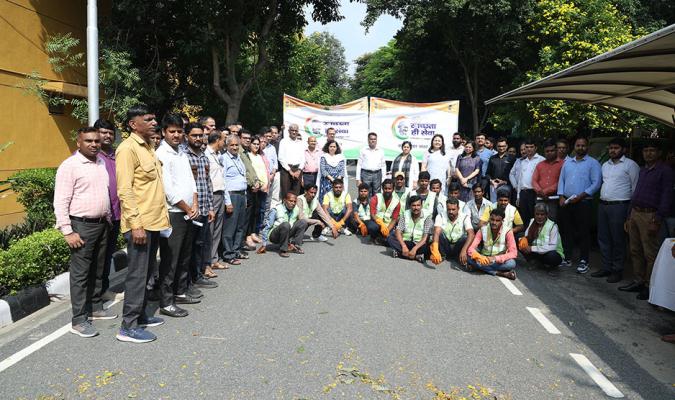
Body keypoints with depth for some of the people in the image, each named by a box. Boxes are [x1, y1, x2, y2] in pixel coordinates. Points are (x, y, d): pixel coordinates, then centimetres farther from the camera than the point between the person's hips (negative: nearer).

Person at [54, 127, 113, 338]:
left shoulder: (101, 162, 11)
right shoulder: (70, 166, -11)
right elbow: (61, 202, -14)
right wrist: (67, 232, -17)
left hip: (102, 224, 7)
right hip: (82, 226, -7)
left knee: (97, 270, 16)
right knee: (80, 273, -2)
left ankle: (96, 308, 29)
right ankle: (78, 320, 4)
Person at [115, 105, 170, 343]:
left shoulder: (148, 147, 15)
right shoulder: (128, 148, -13)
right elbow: (124, 191, -19)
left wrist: (163, 216, 17)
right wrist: (135, 224, -23)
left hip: (154, 221, 9)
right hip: (140, 224, -9)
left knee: (147, 271, 16)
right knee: (137, 274, -3)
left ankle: (140, 315, 29)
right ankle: (128, 326, 7)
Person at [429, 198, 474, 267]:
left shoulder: (465, 217, -11)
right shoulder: (441, 216, -11)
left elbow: (471, 234, -27)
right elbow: (437, 232, -27)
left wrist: (464, 250, -44)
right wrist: (435, 250, -45)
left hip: (458, 247, 0)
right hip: (444, 247, 0)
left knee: (465, 238, -30)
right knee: (440, 233, -27)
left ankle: (462, 259, -7)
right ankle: (441, 255, -10)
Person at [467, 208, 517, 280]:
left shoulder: (507, 232, -14)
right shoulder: (483, 230, -10)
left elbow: (513, 253, -21)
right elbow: (470, 248, -15)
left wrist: (495, 258, -34)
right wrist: (479, 257, -37)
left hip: (499, 261, -2)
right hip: (484, 259, 2)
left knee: (511, 263, -34)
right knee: (470, 259, -30)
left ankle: (483, 267, -24)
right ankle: (499, 273, -27)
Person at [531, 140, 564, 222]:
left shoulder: (562, 164, 2)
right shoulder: (539, 165, 19)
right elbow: (534, 180, 11)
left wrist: (546, 191, -10)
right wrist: (540, 191, -8)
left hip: (554, 199, -4)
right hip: (540, 199, 4)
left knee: (552, 222, -8)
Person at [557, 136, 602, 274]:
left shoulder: (593, 163, -1)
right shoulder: (567, 162, 15)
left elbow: (596, 183, -9)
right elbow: (561, 180, 14)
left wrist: (580, 196, -15)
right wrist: (561, 197, 1)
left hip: (583, 202, -5)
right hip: (566, 202, 5)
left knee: (583, 232, -1)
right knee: (566, 231, 8)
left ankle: (583, 261, 7)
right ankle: (566, 258, 18)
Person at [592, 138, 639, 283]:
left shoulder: (630, 165, -5)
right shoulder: (605, 165, 15)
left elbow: (635, 188, -7)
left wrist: (632, 210, -9)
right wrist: (603, 199, 11)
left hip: (619, 206, -7)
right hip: (602, 205, 7)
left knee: (618, 240, 0)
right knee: (603, 238, 11)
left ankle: (617, 270, 10)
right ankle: (606, 267, 21)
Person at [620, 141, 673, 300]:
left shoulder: (665, 171, -5)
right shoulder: (643, 170, 19)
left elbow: (666, 196, -11)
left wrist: (657, 220, -18)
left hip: (649, 215, -8)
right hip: (635, 213, 8)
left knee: (650, 254, -4)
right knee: (635, 251, 11)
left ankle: (650, 286, 4)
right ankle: (639, 281, 21)